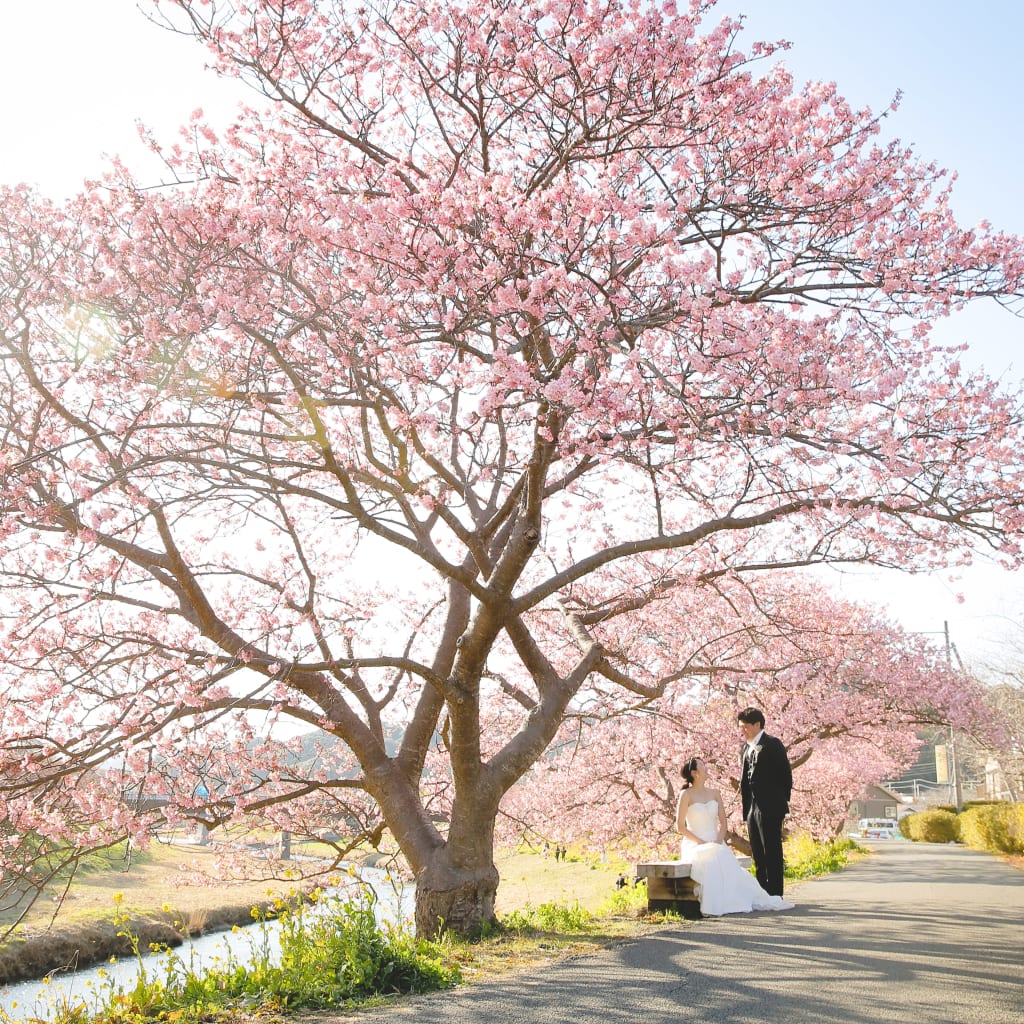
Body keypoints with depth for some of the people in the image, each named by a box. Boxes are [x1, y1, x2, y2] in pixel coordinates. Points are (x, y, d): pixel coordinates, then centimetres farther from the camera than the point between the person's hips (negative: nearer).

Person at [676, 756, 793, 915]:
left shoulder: (715, 793, 13)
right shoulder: (686, 795, -3)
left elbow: (722, 822, 11)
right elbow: (680, 826, -5)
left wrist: (718, 841, -8)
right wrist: (701, 842, -14)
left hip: (716, 844, 4)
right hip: (695, 845, -4)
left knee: (729, 865, -25)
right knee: (710, 863, -35)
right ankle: (715, 905, -33)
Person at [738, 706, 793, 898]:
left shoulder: (772, 744, -7)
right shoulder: (747, 748, 16)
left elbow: (786, 774, -7)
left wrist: (783, 801, -6)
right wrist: (746, 810, 11)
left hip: (770, 809, -8)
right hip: (752, 809, 8)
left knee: (772, 852, -4)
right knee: (758, 855, 11)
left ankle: (775, 894, 0)